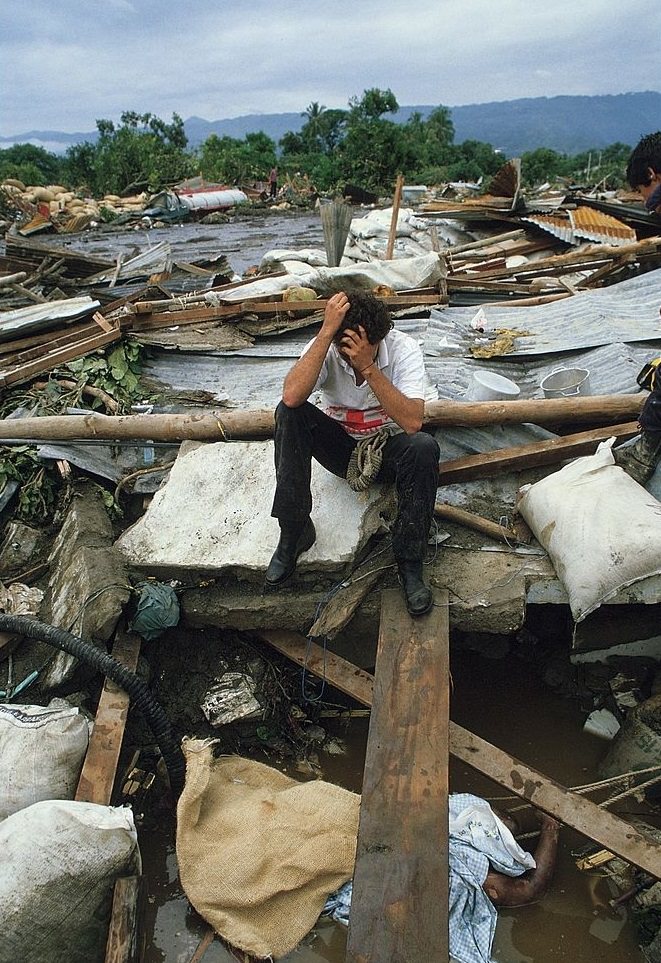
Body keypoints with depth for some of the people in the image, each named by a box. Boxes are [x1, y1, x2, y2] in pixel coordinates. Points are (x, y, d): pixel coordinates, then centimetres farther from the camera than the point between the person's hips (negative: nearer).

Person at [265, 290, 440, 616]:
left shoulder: (403, 349, -21)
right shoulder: (326, 346, -18)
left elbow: (412, 422, -34)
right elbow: (292, 396, -38)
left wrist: (369, 368, -40)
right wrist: (326, 331, -39)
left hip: (388, 448, -1)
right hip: (340, 447, 1)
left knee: (424, 447, -35)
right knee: (288, 412, -26)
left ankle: (409, 563, -19)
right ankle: (294, 531, -19)